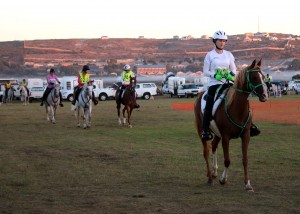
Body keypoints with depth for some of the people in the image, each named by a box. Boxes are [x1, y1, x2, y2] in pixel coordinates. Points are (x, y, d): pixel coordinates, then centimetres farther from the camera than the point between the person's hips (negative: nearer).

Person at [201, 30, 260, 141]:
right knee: (209, 106, -20)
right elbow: (205, 71, 0)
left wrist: (231, 75, -10)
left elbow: (233, 70, 14)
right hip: (214, 84, -3)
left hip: (228, 83, 3)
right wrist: (215, 75, -17)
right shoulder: (210, 55, 2)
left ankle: (249, 125, -6)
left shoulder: (229, 55, 11)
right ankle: (205, 130, -16)